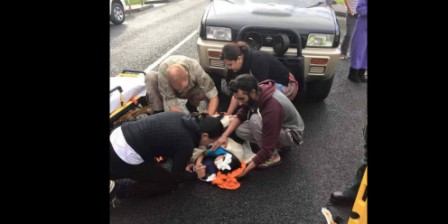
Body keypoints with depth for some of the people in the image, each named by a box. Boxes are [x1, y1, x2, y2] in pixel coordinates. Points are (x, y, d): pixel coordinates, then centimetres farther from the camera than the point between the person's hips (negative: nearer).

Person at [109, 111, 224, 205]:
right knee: (170, 183, 10)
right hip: (125, 155, -8)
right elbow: (177, 175, -3)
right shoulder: (186, 143, -18)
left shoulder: (184, 117, 2)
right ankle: (119, 191, 3)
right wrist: (196, 175, 14)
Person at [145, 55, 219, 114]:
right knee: (150, 76, -32)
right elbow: (172, 104, -37)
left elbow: (213, 97, -35)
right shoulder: (163, 71, -40)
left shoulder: (195, 69, -38)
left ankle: (191, 105, 0)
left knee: (204, 90, -34)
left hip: (190, 90, 1)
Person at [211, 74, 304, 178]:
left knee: (255, 120, -30)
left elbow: (267, 149, -34)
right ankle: (280, 144, 7)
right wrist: (224, 135, -14)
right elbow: (241, 115, -1)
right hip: (276, 126, 8)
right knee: (240, 130, -6)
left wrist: (246, 170, -29)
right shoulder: (256, 92, -15)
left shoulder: (272, 108, -38)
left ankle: (273, 156, -9)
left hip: (292, 134, -8)